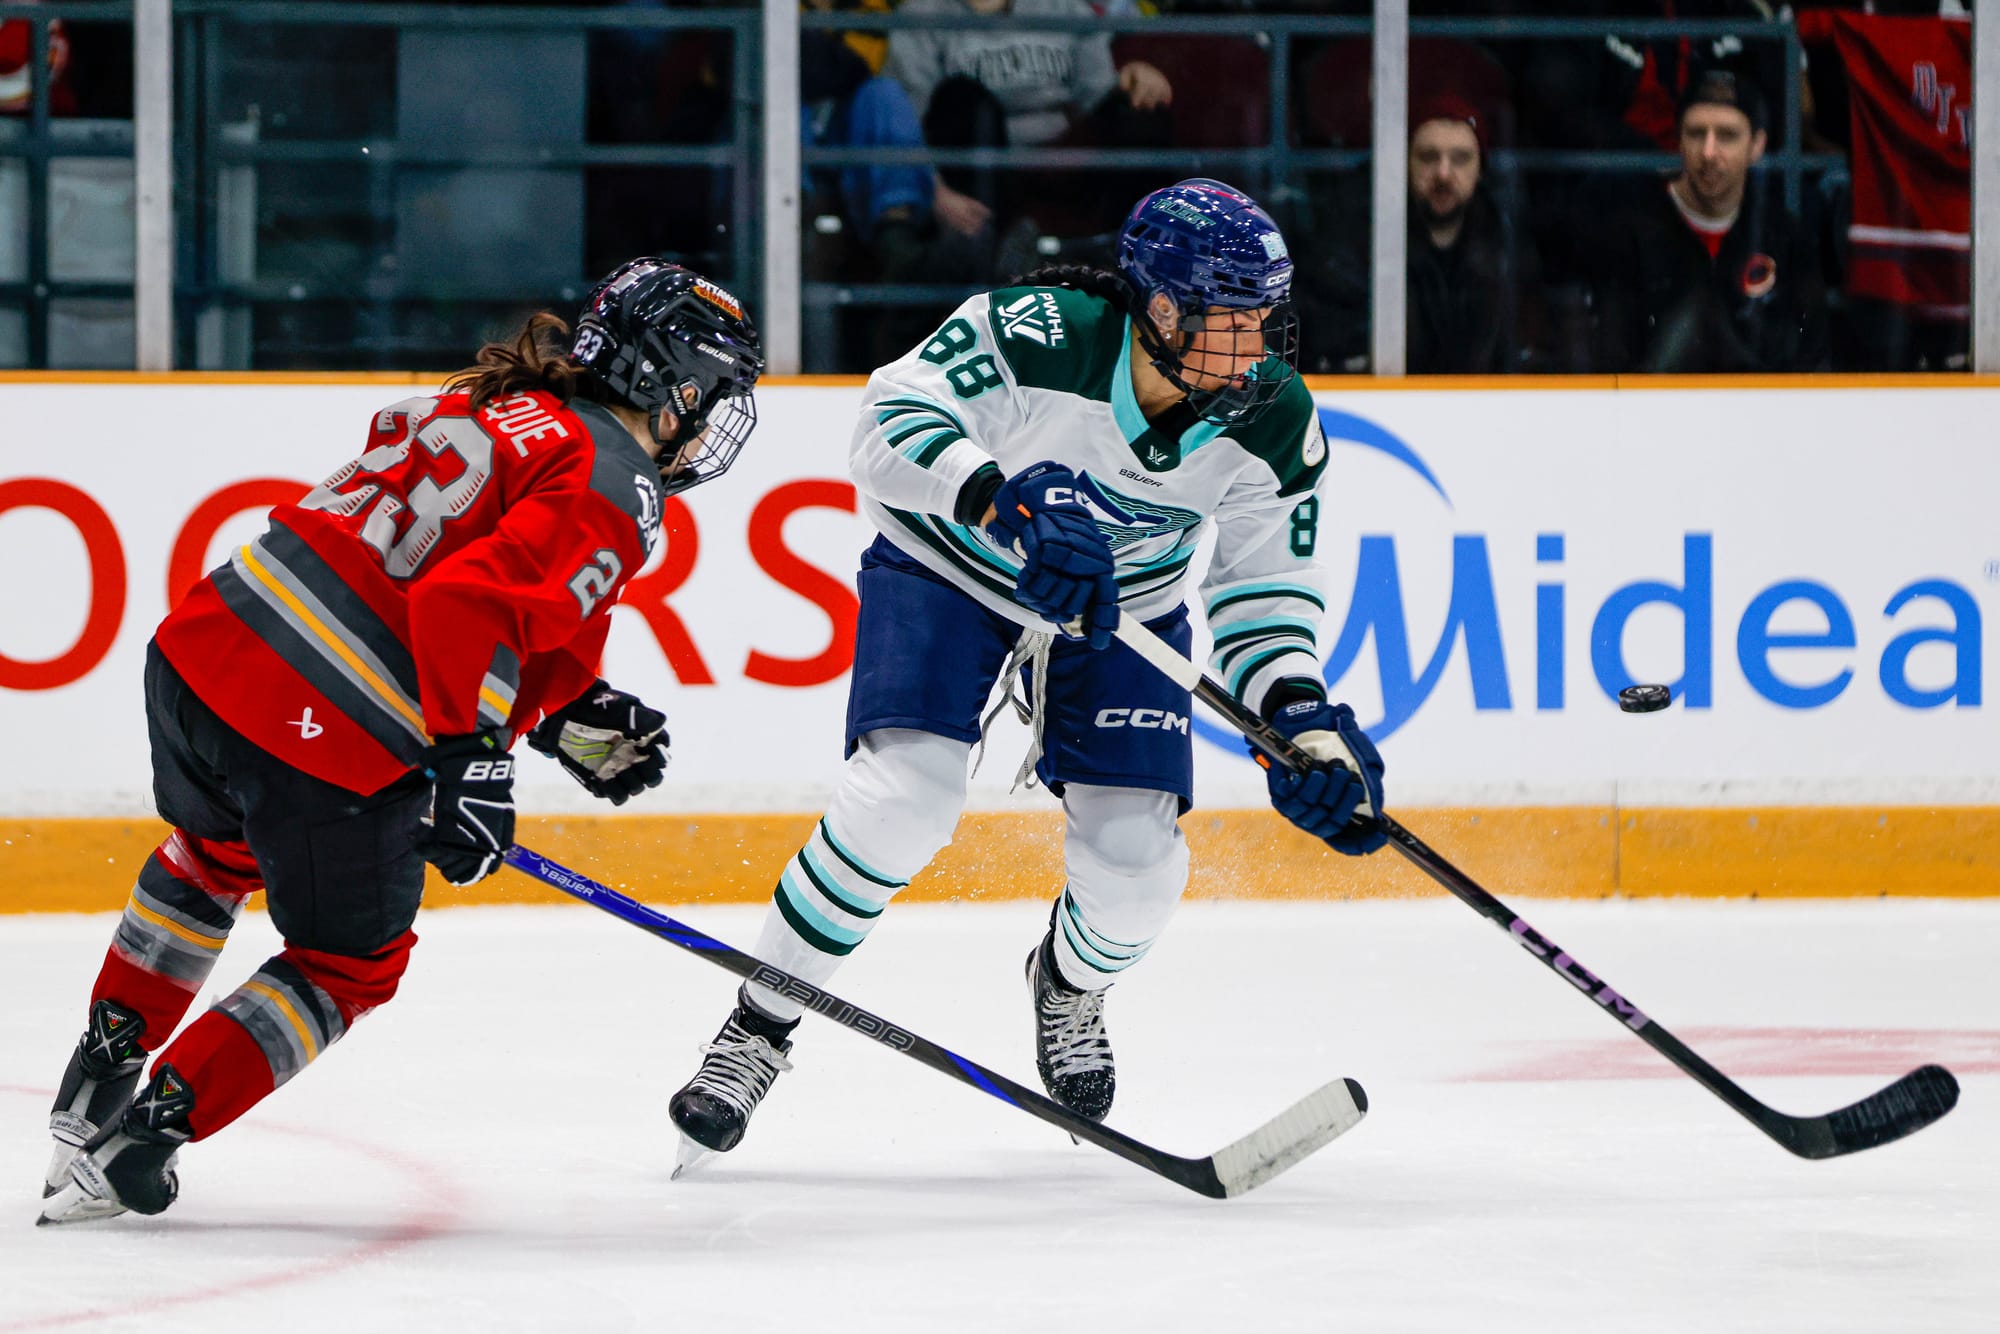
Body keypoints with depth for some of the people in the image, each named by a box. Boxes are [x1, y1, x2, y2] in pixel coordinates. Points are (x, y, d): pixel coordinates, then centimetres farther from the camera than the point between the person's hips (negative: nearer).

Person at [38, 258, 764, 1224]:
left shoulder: (492, 408, 19)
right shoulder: (612, 494, -9)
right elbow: (470, 604, -23)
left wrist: (571, 716, 19)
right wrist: (471, 760, -20)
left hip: (203, 649, 8)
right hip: (328, 745, -8)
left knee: (216, 853, 37)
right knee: (351, 963, 14)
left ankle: (106, 1062, 43)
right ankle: (149, 1130, 6)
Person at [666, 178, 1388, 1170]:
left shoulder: (1275, 426, -19)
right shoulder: (1037, 335, -33)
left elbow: (1265, 586, -9)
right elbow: (892, 422, -38)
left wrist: (1302, 719, -24)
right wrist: (1005, 500, -54)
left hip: (1124, 609, 4)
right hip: (951, 571, -4)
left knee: (1135, 863, -8)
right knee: (904, 795, -25)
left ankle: (1067, 984, 31)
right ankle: (757, 1031, -7)